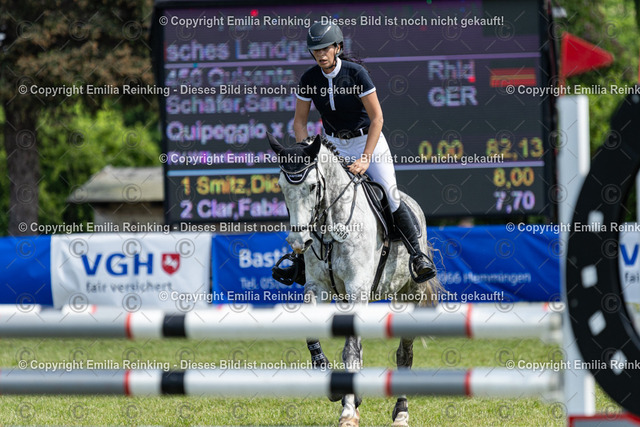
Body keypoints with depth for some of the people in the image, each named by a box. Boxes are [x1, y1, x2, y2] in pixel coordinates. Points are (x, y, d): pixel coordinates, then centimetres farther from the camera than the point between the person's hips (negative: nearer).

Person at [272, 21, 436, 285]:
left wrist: (365, 159, -26)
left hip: (368, 139, -4)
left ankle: (418, 256, -5)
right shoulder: (309, 79, -9)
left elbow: (377, 118, -19)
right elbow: (299, 122, 0)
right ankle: (301, 262, 2)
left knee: (390, 196, -16)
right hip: (333, 144, 4)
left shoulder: (356, 73, -20)